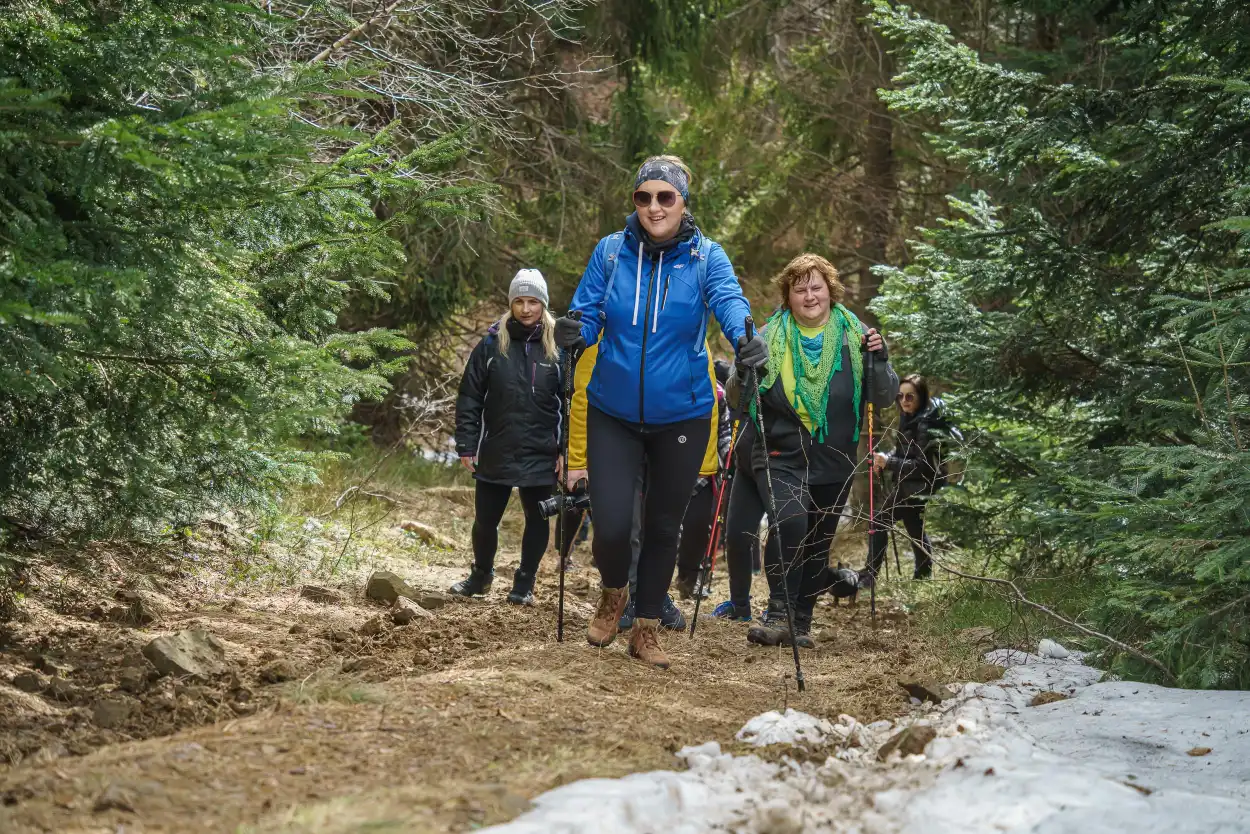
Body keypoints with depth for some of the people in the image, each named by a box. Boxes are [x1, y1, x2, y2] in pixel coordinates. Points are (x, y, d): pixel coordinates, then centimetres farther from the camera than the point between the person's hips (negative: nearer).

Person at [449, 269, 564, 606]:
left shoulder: (558, 347, -1)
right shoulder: (492, 344, 0)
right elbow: (469, 398, 2)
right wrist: (466, 445, -3)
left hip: (540, 457, -1)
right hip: (496, 454, 1)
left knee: (537, 521, 9)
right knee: (485, 520, 10)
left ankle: (524, 583, 25)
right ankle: (481, 575, 32)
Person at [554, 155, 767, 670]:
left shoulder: (706, 256, -6)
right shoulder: (611, 251, -2)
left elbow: (728, 299, -23)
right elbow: (588, 312, -4)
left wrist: (744, 337, -45)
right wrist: (574, 332, -28)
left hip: (681, 417, 0)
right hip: (613, 413, 0)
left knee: (663, 526, 12)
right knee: (611, 525, -10)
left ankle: (647, 630, 30)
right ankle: (613, 593, 25)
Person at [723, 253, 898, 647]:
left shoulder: (854, 336, 0)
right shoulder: (770, 337, -1)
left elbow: (884, 398, 1)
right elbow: (738, 399, 2)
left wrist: (880, 362, -17)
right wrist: (742, 372, -19)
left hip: (833, 463, 2)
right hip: (779, 454, -2)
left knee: (817, 545, 11)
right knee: (789, 521, -25)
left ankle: (800, 623, 27)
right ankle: (778, 614, -14)